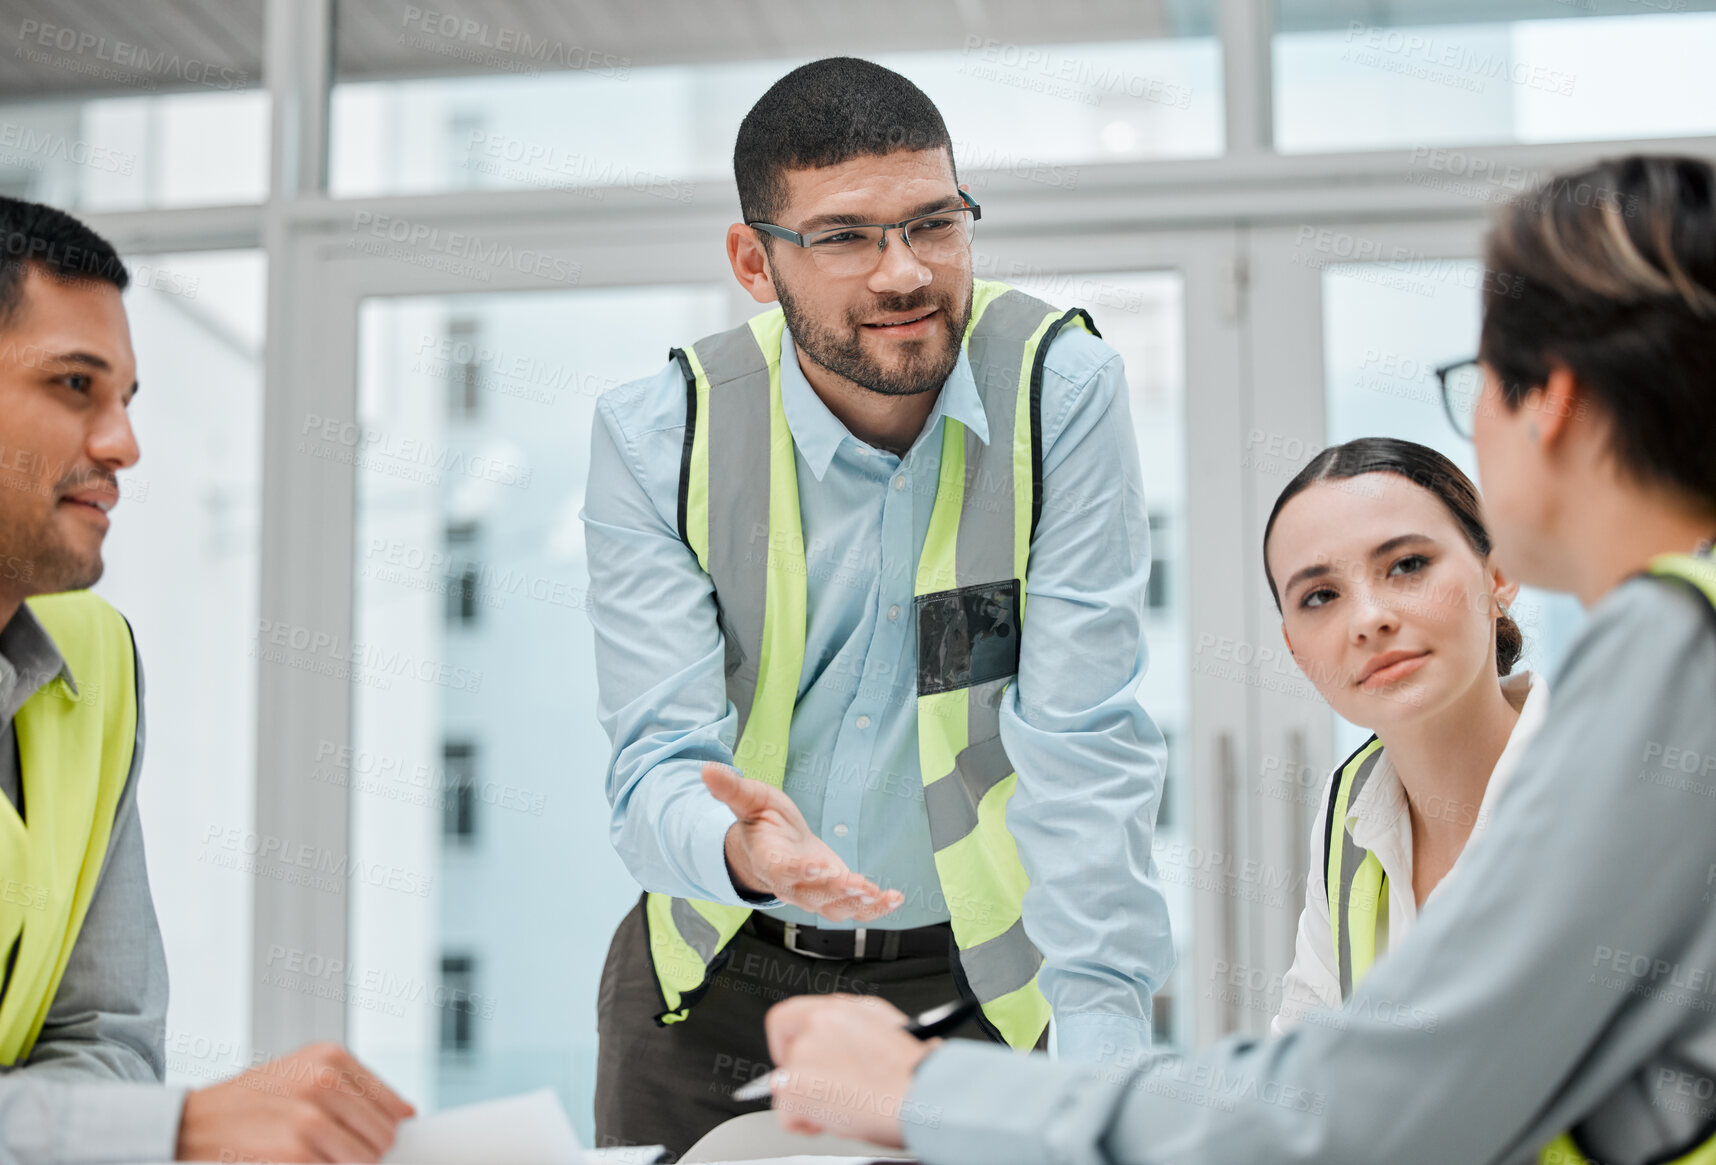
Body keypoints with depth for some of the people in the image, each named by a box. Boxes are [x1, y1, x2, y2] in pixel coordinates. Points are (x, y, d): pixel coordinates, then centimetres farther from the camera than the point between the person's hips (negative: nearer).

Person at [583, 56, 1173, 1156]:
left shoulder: (1061, 387, -15)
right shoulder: (657, 436, -11)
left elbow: (1084, 740, -18)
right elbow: (660, 761, -17)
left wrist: (1103, 1044, -27)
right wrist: (741, 849, -41)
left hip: (987, 977, -1)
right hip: (721, 986, 1)